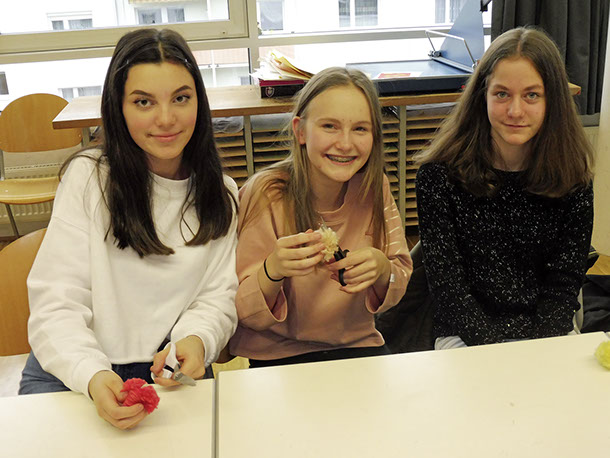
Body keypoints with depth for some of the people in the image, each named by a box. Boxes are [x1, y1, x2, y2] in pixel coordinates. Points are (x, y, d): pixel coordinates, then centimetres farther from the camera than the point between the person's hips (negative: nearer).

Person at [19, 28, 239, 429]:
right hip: (69, 372, -2)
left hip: (169, 372, 2)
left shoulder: (222, 194, 5)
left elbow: (220, 294, 2)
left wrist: (196, 341, -21)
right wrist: (93, 376, -28)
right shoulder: (88, 177, -6)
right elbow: (56, 302, -10)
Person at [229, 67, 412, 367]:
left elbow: (400, 284, 3)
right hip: (275, 355, -3)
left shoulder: (373, 189, -4)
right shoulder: (265, 195, -15)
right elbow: (244, 313, -12)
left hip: (356, 345, 3)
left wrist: (382, 268, -20)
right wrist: (273, 270, -33)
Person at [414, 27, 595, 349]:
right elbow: (446, 284, -10)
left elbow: (564, 285, -1)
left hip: (549, 336, 3)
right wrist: (496, 349, -20)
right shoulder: (440, 174, -8)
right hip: (468, 336, -2)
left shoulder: (572, 176, -1)